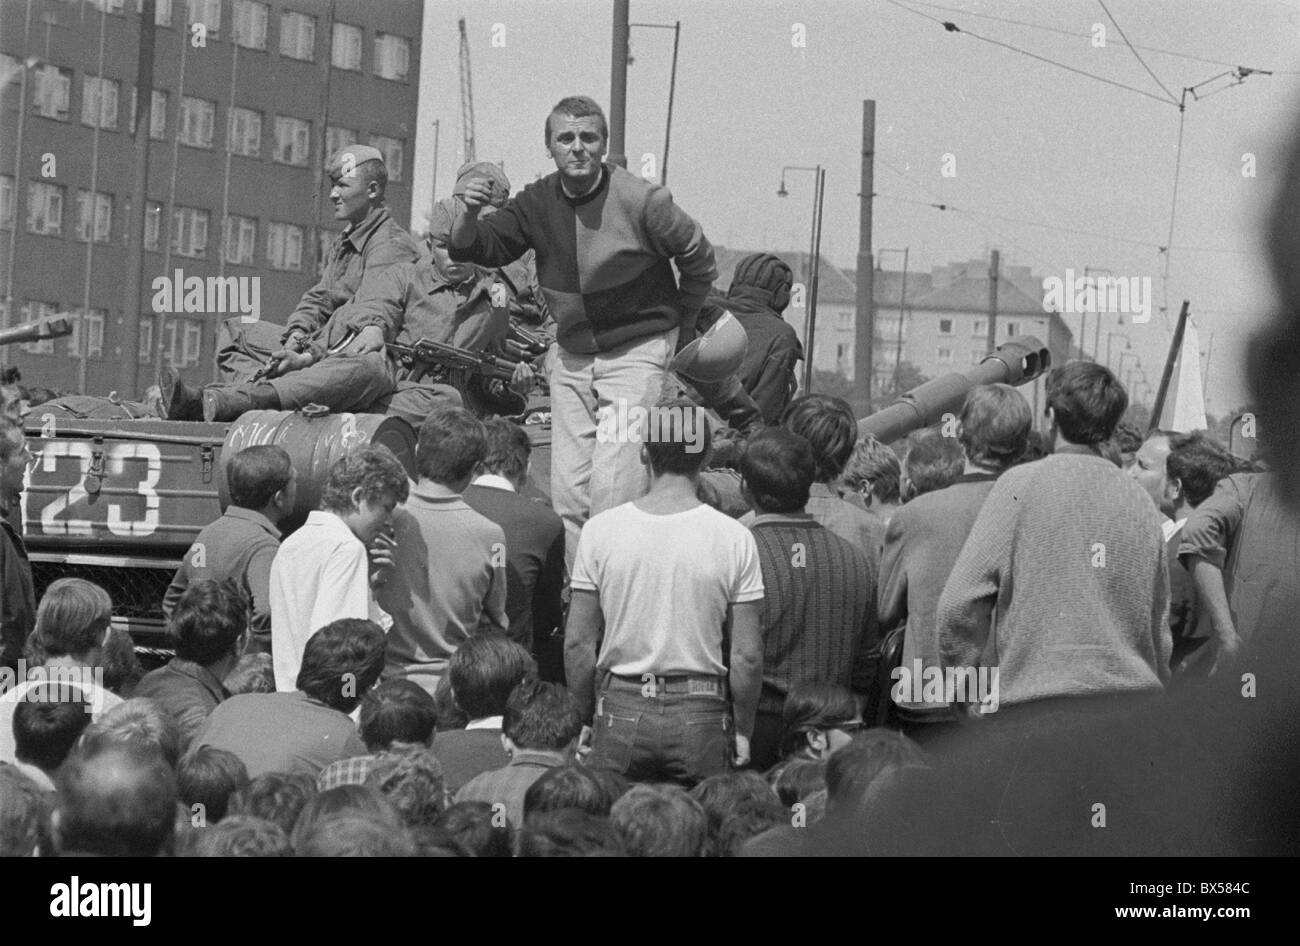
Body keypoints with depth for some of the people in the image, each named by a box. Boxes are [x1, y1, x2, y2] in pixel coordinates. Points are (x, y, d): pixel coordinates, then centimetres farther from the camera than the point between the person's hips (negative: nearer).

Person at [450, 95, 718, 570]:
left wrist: (680, 331, 7)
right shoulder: (537, 202, -1)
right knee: (568, 492, 3)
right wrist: (469, 215, -21)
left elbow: (700, 261, -2)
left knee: (612, 492, -15)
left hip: (636, 352, -5)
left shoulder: (641, 200, -15)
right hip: (571, 358, 5)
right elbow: (473, 250, 1)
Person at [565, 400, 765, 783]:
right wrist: (742, 732, 9)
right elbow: (747, 655, -4)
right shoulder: (734, 538, -5)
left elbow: (578, 645, 0)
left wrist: (585, 720, 12)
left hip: (620, 711, 1)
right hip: (701, 716, -1)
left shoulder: (601, 530, -3)